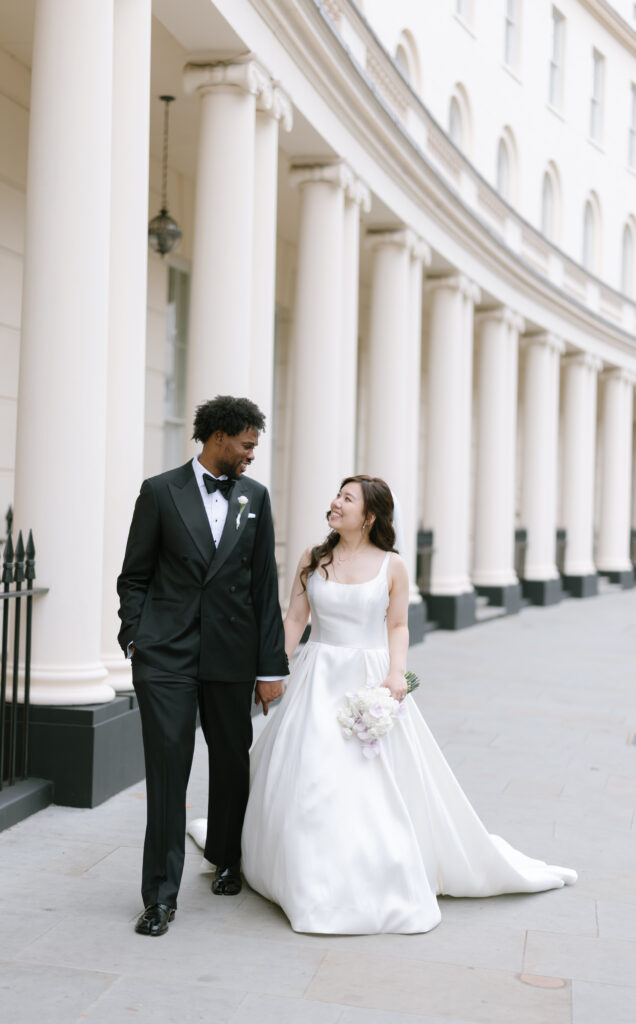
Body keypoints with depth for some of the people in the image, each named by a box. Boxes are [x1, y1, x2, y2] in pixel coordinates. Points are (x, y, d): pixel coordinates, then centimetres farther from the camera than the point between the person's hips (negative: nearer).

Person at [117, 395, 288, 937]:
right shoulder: (160, 491, 1)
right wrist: (135, 638, -6)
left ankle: (227, 858, 39)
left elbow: (265, 586, 6)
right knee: (168, 767, -3)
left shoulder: (254, 497, 8)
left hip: (230, 655, 3)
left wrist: (272, 666, 4)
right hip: (165, 655, -3)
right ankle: (161, 895, 6)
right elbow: (134, 576, 5)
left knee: (233, 761, 15)